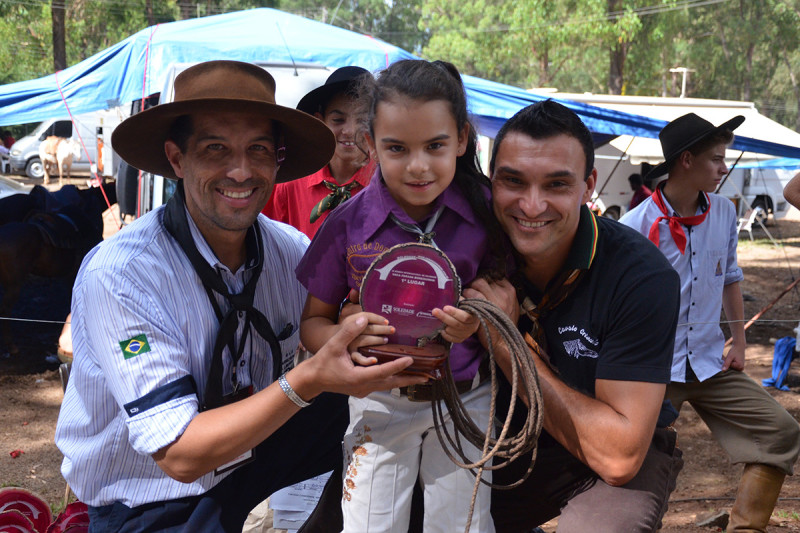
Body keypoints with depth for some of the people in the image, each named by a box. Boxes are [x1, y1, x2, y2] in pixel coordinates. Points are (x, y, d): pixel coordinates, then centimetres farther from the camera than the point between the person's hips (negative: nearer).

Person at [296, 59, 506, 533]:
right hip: (381, 401, 0)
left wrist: (479, 322, -22)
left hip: (465, 400, 1)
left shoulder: (484, 213, -9)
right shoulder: (350, 222, -10)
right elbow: (313, 321, -1)